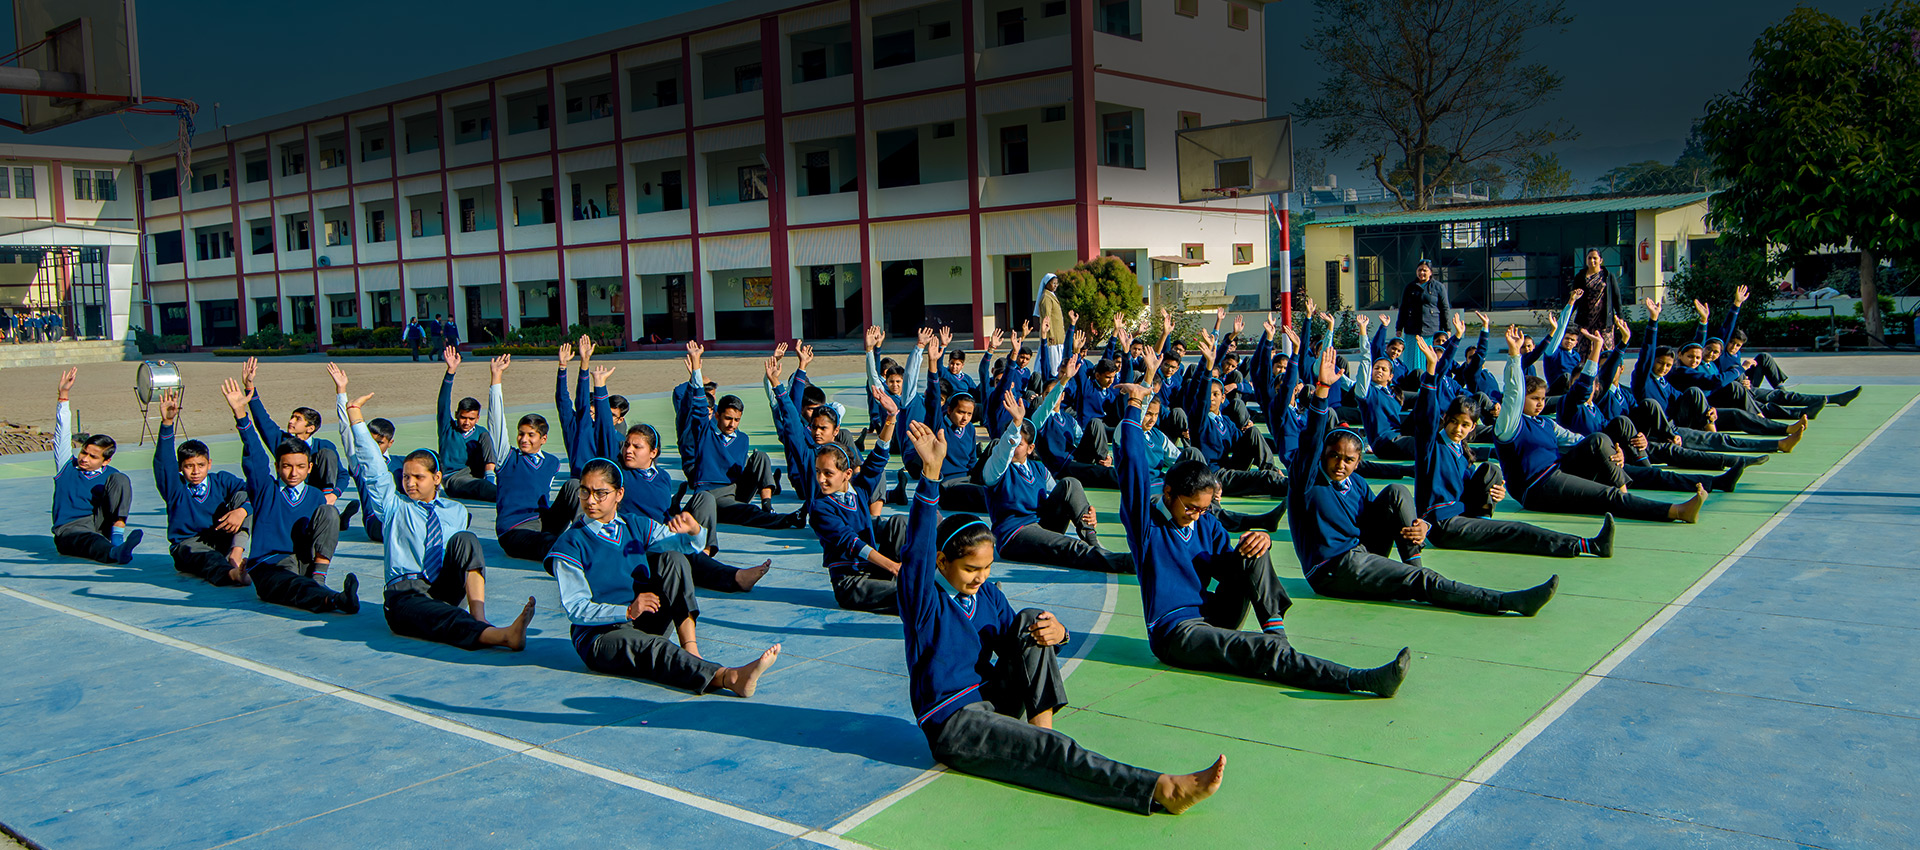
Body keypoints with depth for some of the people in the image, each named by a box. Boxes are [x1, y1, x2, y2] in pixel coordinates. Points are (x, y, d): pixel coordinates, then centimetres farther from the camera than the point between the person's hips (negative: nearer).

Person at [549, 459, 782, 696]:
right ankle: (728, 678, -63)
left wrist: (694, 529, -15)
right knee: (652, 647, -37)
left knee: (672, 559, -13)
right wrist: (628, 611, -24)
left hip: (647, 621, 5)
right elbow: (574, 608, -9)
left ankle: (690, 649, -26)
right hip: (600, 636, -5)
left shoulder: (636, 525, 10)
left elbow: (690, 545, 11)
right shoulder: (570, 545, -5)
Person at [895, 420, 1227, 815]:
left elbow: (1015, 639, 13)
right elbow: (918, 548, -30)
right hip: (952, 725, -7)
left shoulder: (987, 594, 8)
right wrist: (931, 473, -42)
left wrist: (1056, 633, -13)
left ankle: (1041, 722, -17)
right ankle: (1162, 791, -38)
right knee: (1052, 753, -28)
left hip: (993, 699, 7)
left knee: (1032, 620, -9)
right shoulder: (924, 599, -12)